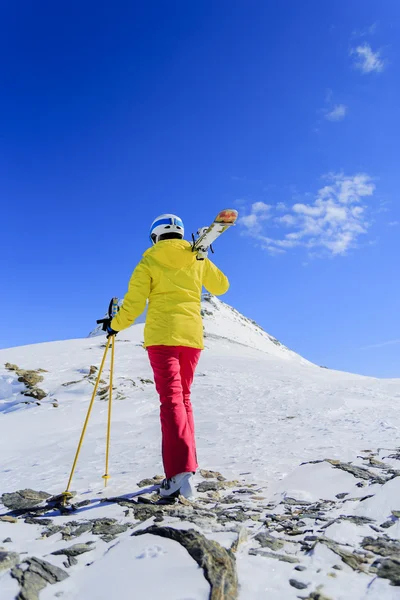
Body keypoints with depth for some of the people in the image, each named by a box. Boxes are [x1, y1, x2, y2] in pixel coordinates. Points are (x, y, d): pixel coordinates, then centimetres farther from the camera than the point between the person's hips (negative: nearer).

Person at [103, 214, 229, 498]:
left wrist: (115, 326, 13)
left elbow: (134, 303, -3)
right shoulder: (198, 259, 11)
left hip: (162, 335, -3)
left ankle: (181, 470, -19)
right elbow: (221, 286, 24)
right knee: (183, 397, 15)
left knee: (171, 398, -8)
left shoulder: (148, 263, 3)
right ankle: (186, 464, 16)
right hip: (193, 335, 4)